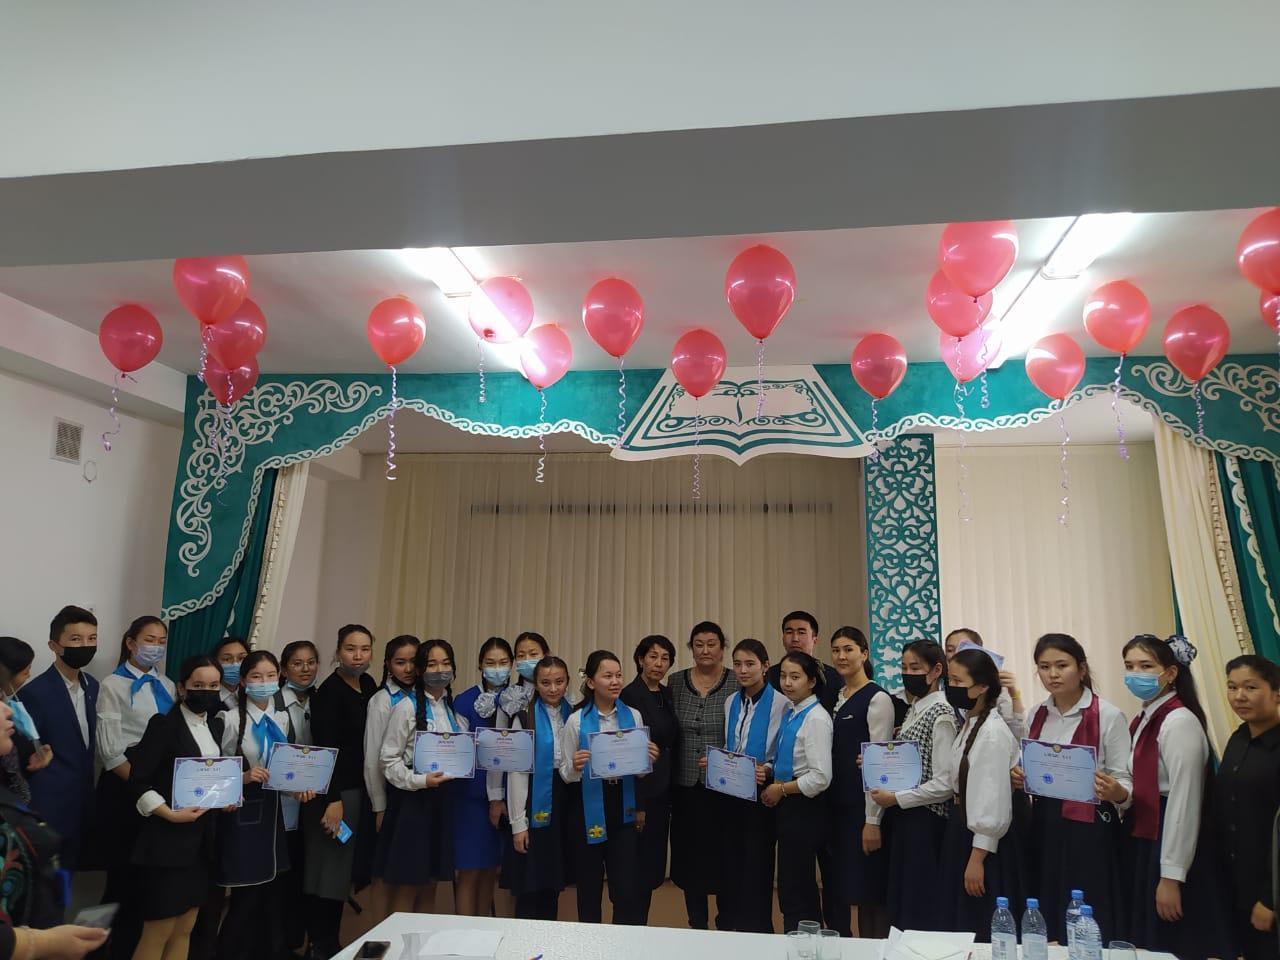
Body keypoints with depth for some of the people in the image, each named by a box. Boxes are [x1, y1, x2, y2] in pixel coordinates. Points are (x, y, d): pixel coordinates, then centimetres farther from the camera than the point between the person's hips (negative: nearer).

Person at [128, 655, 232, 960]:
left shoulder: (216, 725, 9)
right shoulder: (164, 723, -11)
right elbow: (138, 781, -14)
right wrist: (171, 814, -21)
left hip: (202, 838, 7)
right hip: (168, 838, -7)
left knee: (185, 928, 14)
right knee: (159, 931, -1)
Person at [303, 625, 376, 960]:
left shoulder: (369, 685, 8)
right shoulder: (329, 692, -14)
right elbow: (325, 749, -18)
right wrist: (333, 800, -21)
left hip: (360, 791, 8)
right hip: (333, 791, -8)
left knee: (343, 870, 16)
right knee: (327, 872, 0)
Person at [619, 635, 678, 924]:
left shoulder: (667, 695, 10)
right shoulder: (630, 695, -12)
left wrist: (670, 791, 10)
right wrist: (636, 803, -17)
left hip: (663, 790, 7)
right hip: (641, 792, -7)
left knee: (653, 867, 14)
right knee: (639, 868, 0)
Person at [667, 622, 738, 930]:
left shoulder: (737, 683, -4)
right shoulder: (675, 682, 4)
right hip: (686, 786, 2)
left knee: (724, 856, 3)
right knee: (690, 856, 9)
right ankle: (697, 925, 26)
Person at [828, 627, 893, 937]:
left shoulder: (877, 698, -11)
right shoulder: (836, 697, 12)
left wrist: (873, 821, -17)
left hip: (865, 805, -7)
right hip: (839, 806, 8)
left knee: (871, 890, -1)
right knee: (849, 886, 13)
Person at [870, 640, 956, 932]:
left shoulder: (942, 714, -15)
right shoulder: (913, 710, 11)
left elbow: (944, 784, -19)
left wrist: (895, 799, -16)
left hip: (925, 820, -9)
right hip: (903, 818, 9)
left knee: (923, 909, 3)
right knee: (900, 901, 16)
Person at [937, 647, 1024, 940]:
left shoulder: (993, 732, -20)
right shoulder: (968, 725, 8)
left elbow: (994, 801, -21)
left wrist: (977, 858, -18)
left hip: (983, 837, -9)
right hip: (963, 828, 9)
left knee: (983, 930, 4)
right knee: (960, 926, 17)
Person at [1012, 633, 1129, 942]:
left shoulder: (1108, 716, -10)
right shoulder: (1036, 715, 7)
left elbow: (1125, 783, -8)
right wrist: (1017, 779, -4)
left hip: (1091, 831, -5)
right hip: (1044, 828, 5)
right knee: (1046, 925, 11)